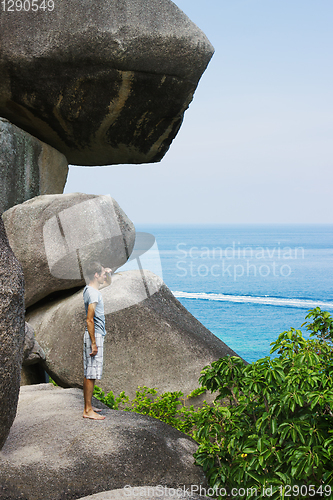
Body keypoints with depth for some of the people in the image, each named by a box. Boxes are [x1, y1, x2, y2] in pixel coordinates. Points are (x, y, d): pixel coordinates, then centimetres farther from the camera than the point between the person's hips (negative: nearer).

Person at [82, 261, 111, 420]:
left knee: (89, 374, 14)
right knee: (91, 374, -7)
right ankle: (88, 410, -4)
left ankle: (88, 407, 21)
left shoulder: (89, 289, 11)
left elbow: (108, 282, 34)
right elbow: (90, 320, -21)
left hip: (95, 336, 11)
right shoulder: (93, 293, -18)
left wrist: (108, 273, 14)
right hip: (95, 335, -11)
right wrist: (93, 343, -21)